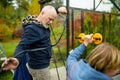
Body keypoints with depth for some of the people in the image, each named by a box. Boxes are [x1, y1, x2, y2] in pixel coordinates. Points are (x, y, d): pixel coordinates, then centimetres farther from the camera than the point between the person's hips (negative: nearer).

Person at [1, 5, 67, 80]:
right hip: (39, 68, -9)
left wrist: (58, 9, -4)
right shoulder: (32, 29, -25)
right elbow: (22, 46, -35)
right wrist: (17, 59, -55)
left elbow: (50, 11, 16)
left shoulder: (41, 23, 1)